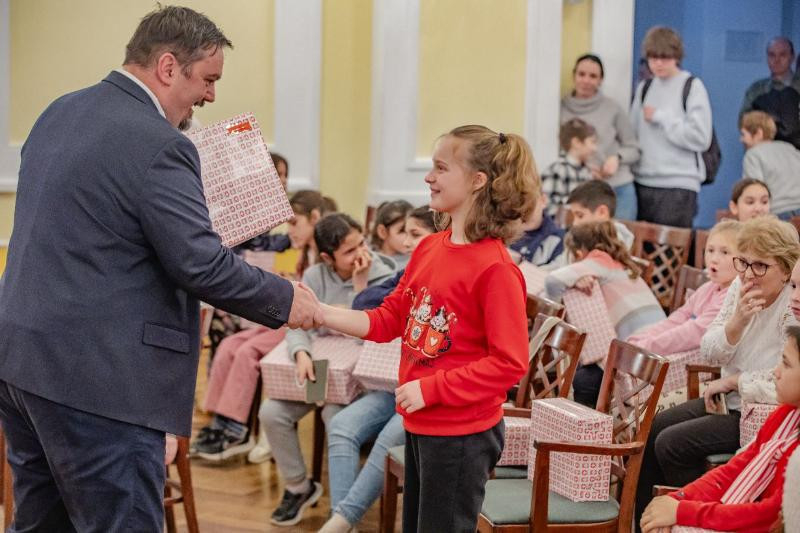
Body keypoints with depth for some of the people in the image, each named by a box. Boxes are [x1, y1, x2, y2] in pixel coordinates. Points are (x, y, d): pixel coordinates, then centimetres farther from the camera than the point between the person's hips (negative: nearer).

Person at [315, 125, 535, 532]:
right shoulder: (429, 248, 3)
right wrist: (319, 312, -1)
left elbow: (509, 362, -20)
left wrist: (431, 389, -19)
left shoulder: (495, 268, -19)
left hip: (462, 435, -8)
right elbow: (389, 320, 9)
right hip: (420, 425, 8)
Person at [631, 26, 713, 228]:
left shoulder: (693, 87, -2)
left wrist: (660, 117, -8)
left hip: (678, 185, -5)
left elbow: (700, 138, -11)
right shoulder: (644, 88, 15)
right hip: (643, 181, 5)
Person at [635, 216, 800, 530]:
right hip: (731, 400, 8)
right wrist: (737, 321, -19)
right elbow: (709, 354, 0)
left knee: (672, 443, -17)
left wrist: (733, 381, -16)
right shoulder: (739, 287, -1)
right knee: (649, 431, 4)